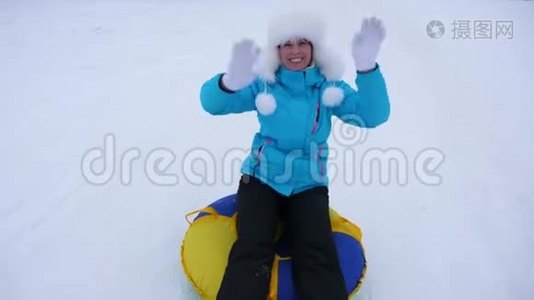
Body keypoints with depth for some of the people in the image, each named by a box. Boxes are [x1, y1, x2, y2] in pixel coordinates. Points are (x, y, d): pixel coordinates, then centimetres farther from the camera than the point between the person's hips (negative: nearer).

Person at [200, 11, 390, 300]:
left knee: (318, 257, -18)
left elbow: (373, 116, -13)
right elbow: (211, 103, -14)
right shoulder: (263, 84, -2)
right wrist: (231, 81, -40)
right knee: (252, 252, -19)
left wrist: (367, 67, -31)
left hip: (308, 186, 1)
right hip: (261, 180, -1)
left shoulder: (329, 87, 1)